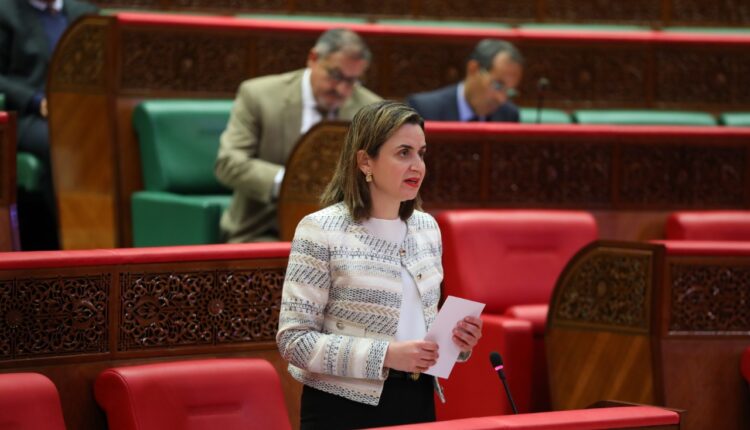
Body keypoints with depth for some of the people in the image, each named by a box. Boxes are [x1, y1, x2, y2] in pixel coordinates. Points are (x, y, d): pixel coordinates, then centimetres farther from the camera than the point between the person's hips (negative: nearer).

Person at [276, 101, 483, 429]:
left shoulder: (427, 228, 8)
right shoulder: (321, 230, -11)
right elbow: (294, 339, -15)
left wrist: (455, 339, -3)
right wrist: (385, 355, -22)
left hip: (417, 402, 6)